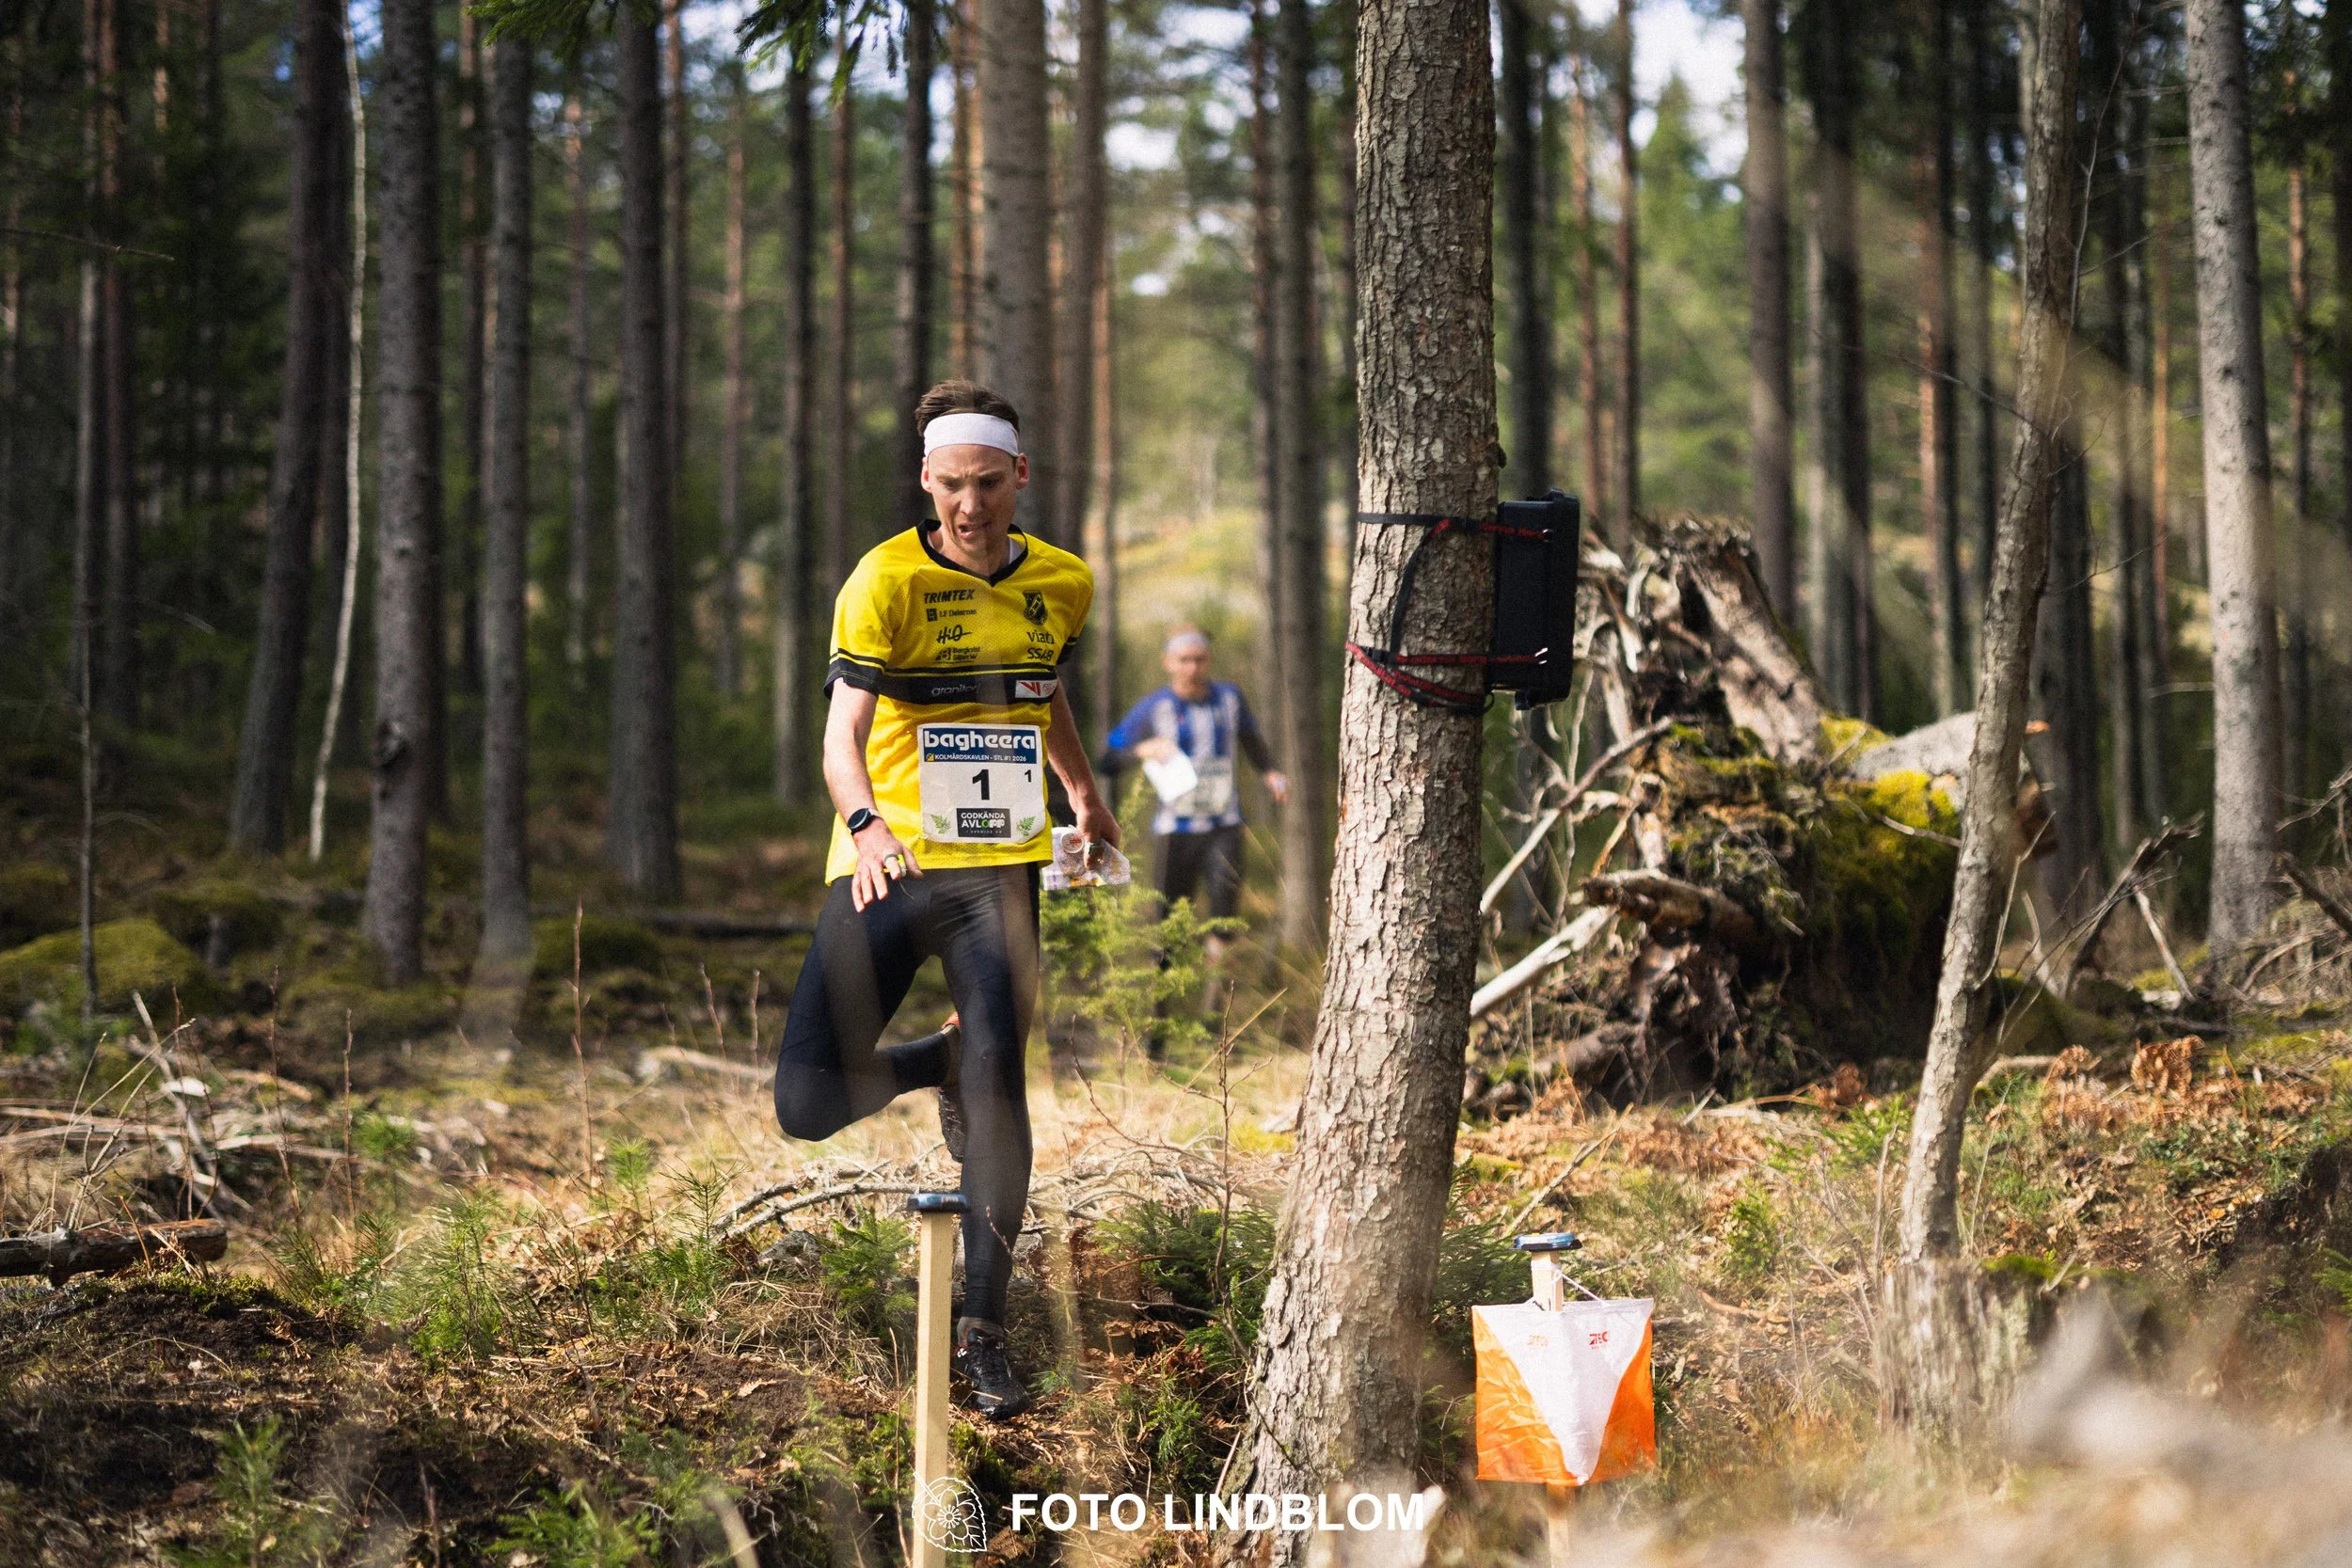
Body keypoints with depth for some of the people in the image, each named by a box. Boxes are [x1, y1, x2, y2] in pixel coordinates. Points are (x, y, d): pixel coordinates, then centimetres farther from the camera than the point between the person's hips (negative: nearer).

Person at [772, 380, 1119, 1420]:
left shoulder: (1063, 584, 8)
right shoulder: (885, 581, -8)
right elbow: (843, 732, -16)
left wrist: (1084, 790, 28)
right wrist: (864, 824, -34)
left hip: (998, 868, 2)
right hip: (887, 867, -2)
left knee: (996, 1080, -15)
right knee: (810, 1107, -9)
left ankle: (984, 1331, -5)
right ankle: (945, 1061, 24)